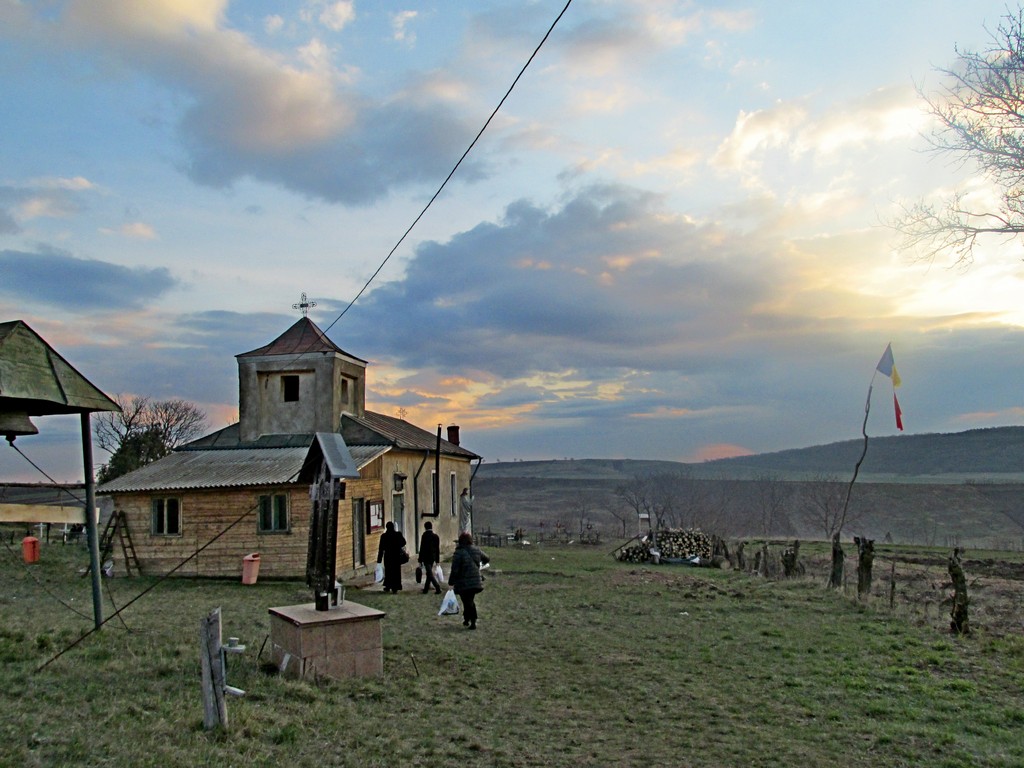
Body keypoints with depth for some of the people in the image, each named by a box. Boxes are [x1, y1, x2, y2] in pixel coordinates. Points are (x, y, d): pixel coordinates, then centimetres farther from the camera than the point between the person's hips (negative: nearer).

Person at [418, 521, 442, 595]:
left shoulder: (424, 536, -12)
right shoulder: (436, 536, 3)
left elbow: (422, 549, -11)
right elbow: (438, 549, 7)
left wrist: (420, 560, -6)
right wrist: (437, 560, 14)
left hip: (426, 558, -6)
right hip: (433, 558, 6)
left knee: (430, 573, -4)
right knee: (429, 573, 15)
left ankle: (437, 587, -15)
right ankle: (426, 589, 21)